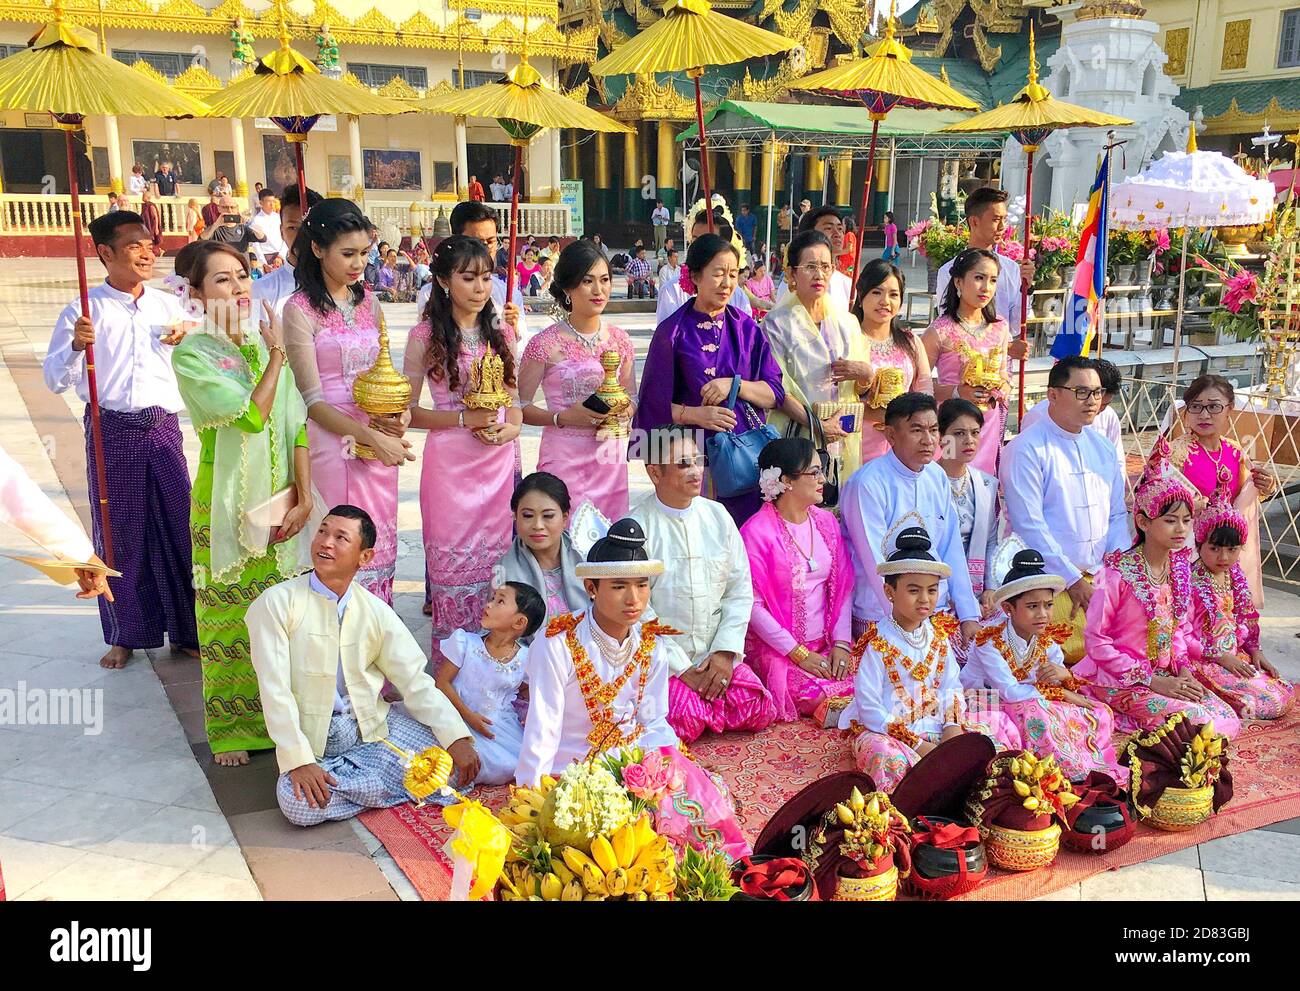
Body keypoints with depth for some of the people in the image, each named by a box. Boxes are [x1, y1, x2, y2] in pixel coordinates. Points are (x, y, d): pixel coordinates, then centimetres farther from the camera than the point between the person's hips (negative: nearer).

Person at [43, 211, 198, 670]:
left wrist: (188, 340, -2)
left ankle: (186, 631, 18)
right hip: (111, 431, -2)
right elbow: (56, 380, -3)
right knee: (118, 532, 6)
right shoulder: (84, 311, -2)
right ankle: (125, 635, 22)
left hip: (164, 427, 3)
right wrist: (77, 345, -20)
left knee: (178, 528, 4)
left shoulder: (168, 305, 8)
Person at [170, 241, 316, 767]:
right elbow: (251, 415, -21)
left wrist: (304, 499, -7)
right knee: (228, 616, 6)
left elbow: (296, 425, 1)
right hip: (227, 504, -4)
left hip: (281, 500, 4)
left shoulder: (266, 344, 6)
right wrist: (276, 355, -14)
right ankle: (231, 728, 22)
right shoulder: (192, 354, -8)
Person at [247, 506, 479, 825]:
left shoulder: (376, 612, 0)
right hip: (310, 734, -2)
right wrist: (298, 760, -24)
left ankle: (341, 774, -5)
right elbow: (275, 691, -14)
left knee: (452, 763, -15)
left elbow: (415, 681, -3)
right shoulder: (277, 603, -10)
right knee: (298, 803, -32)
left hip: (372, 724, 3)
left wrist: (457, 738, -15)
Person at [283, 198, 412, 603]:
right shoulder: (300, 309, -8)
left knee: (380, 545, 11)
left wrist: (396, 415, -3)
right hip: (333, 440, -5)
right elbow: (313, 399, -11)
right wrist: (372, 437, -19)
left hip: (380, 440, 6)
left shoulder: (368, 302, 10)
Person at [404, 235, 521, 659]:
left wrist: (512, 428, -6)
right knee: (452, 563, 2)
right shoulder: (426, 335, -4)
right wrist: (464, 419, -16)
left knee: (495, 563, 9)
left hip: (499, 462, 4)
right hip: (449, 462, -4)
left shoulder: (501, 333, 8)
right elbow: (407, 410, -4)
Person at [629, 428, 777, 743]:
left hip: (717, 654, 4)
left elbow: (740, 590, 5)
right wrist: (682, 669, -12)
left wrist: (725, 652, -6)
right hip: (662, 658, -4)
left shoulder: (717, 516, 5)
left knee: (759, 710, -11)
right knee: (685, 721, -24)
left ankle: (700, 700, 15)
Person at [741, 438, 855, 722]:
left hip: (827, 644, 6)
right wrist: (799, 654, -15)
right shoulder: (756, 533, -13)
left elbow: (844, 587, 7)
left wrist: (841, 642, -6)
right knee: (819, 697, -24)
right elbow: (753, 605, -14)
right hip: (776, 646, -6)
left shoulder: (827, 522, 7)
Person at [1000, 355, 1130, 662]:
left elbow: (1117, 514, 17)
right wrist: (1073, 579, -14)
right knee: (1084, 647, -23)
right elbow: (1029, 526, -14)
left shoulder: (1103, 448, 14)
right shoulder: (1026, 449, -9)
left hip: (1099, 576, 7)